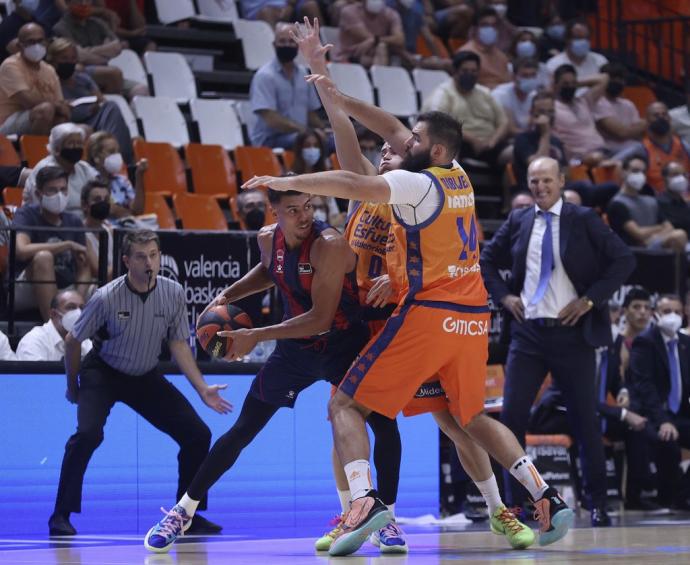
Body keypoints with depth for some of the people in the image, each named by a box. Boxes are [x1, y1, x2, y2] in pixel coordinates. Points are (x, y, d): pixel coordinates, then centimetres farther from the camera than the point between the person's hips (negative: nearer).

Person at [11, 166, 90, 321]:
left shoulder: (74, 222, 7)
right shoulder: (26, 214, -9)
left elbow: (83, 268, 5)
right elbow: (22, 251, -29)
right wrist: (68, 245, -23)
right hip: (24, 293, -4)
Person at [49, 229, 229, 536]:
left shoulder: (174, 293, -13)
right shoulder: (106, 298, -24)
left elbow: (178, 344, -2)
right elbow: (73, 340, -9)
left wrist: (202, 388, -8)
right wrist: (72, 386, 1)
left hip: (146, 377, 4)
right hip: (103, 373, -4)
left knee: (197, 435, -6)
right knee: (88, 433, -30)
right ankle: (60, 516, -19)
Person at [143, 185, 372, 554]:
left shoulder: (329, 246, -27)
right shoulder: (268, 239, -7)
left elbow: (321, 319, -31)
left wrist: (256, 336, -31)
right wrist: (228, 295, 6)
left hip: (343, 343, -5)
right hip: (295, 345, 5)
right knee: (243, 429, 6)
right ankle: (182, 512, 16)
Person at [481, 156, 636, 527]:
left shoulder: (583, 220, -2)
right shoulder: (518, 223, 8)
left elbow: (624, 260, -5)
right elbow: (487, 260, 20)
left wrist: (591, 299, -10)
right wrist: (503, 295, 5)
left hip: (571, 331, -3)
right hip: (527, 332, 3)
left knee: (584, 419, 4)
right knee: (512, 415, -5)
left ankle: (598, 504, 14)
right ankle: (514, 502, 4)